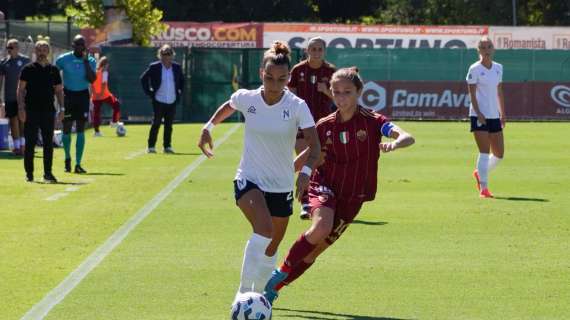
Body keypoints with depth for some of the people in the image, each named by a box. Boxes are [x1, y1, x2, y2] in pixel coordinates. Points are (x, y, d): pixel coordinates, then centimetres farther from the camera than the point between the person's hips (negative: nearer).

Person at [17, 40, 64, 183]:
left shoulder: (53, 70, 10)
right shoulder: (28, 69, 2)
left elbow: (59, 90, 14)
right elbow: (21, 89, 0)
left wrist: (61, 109, 5)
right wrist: (21, 108, -9)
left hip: (48, 111, 2)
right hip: (31, 111, -2)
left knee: (48, 143, 1)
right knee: (30, 143, -1)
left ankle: (48, 173, 7)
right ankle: (29, 173, 6)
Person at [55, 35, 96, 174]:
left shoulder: (90, 61, -3)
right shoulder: (63, 59, -5)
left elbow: (92, 79, -17)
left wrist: (85, 60, -19)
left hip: (83, 95, 0)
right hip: (68, 94, 0)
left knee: (80, 130, -3)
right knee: (66, 129, 1)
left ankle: (78, 164, -2)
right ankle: (68, 158, 25)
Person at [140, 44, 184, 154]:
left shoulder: (177, 67, 6)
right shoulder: (154, 67, -3)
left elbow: (182, 80, 21)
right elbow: (143, 79, 4)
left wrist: (179, 92, 11)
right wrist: (149, 92, -2)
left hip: (172, 102, 3)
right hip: (159, 101, -3)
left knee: (169, 125, 6)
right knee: (156, 124, -3)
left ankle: (167, 146, 13)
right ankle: (151, 146, 3)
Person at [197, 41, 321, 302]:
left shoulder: (297, 106, -12)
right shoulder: (246, 98, -7)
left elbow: (314, 146, -20)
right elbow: (229, 107, 19)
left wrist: (306, 171, -37)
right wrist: (209, 127, 17)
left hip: (282, 186, 2)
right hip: (248, 181, -2)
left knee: (271, 249, 13)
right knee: (263, 229, -29)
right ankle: (244, 291, -21)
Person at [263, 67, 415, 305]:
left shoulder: (372, 122, -9)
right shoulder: (325, 126, 0)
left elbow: (407, 137, -23)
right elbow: (310, 155, 15)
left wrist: (394, 144, -46)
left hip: (353, 196, 0)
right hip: (325, 187, 0)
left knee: (316, 249, 2)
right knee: (321, 227, -31)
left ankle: (274, 288, 20)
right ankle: (280, 273, -15)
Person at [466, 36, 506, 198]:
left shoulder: (498, 68, 10)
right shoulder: (475, 69, -6)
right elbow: (472, 93, -9)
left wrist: (502, 114, 13)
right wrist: (479, 113, -18)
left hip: (494, 116, 6)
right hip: (479, 115, -6)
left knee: (499, 154, 7)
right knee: (484, 152, -11)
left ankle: (480, 173, 32)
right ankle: (483, 188, -7)